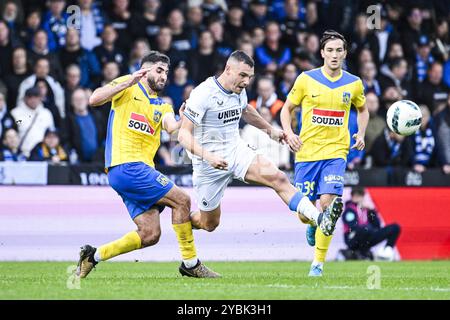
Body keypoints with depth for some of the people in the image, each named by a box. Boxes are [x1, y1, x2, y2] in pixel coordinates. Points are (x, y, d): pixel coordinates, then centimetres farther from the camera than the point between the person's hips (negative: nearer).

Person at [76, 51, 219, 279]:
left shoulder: (162, 106, 21)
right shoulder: (128, 87, 4)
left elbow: (171, 127, 0)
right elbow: (94, 100, -12)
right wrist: (128, 82, -17)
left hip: (140, 169, 8)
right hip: (126, 165, -8)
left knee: (150, 235, 0)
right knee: (181, 200, -9)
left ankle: (94, 255, 10)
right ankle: (190, 263, -1)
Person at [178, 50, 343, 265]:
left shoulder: (239, 91, 3)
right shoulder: (203, 94, -20)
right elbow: (184, 135, -22)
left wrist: (270, 130, 34)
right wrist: (207, 156, -35)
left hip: (237, 151, 5)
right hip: (209, 164, -5)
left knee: (278, 178, -20)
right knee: (209, 224, 4)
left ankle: (320, 219, -34)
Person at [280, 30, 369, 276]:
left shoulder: (353, 83, 4)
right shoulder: (306, 80, -1)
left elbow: (362, 110, 23)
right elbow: (287, 109, 9)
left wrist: (361, 134, 7)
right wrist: (289, 133, -8)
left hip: (336, 152, 0)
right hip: (307, 152, 0)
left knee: (327, 203, -17)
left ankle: (318, 263, -8)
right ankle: (312, 224, 41)